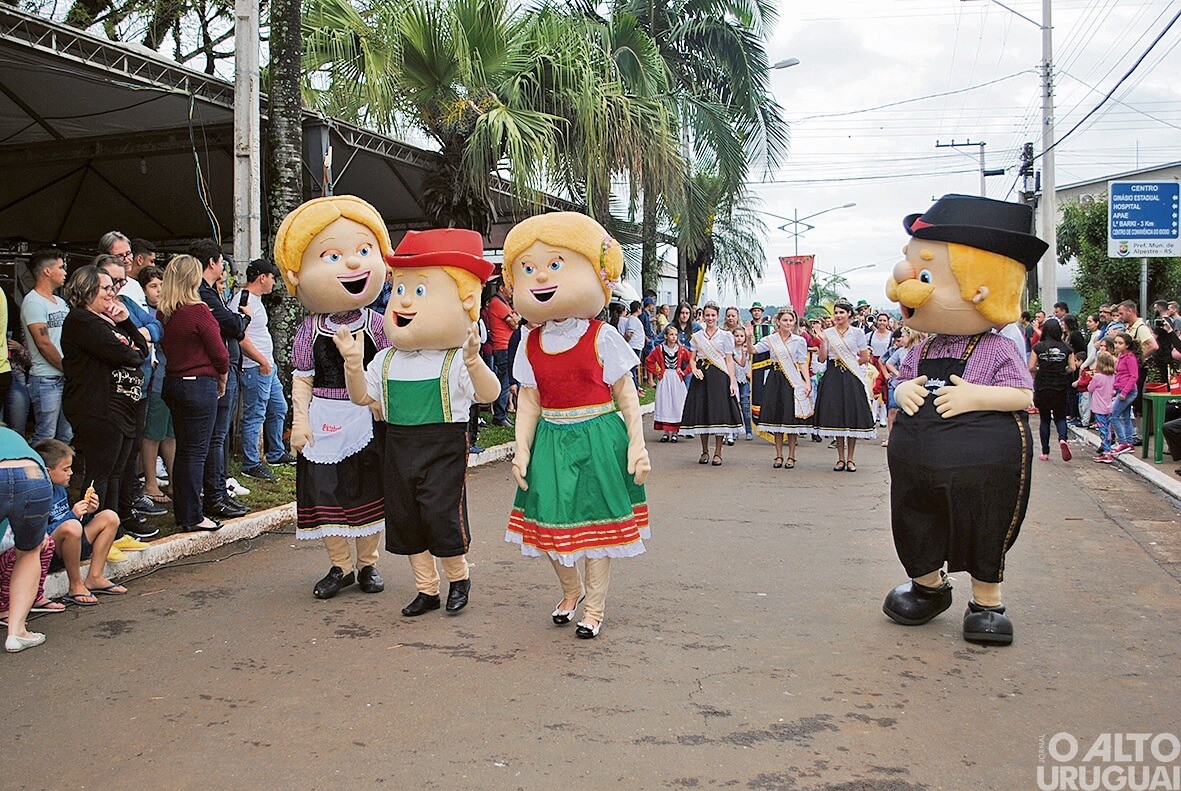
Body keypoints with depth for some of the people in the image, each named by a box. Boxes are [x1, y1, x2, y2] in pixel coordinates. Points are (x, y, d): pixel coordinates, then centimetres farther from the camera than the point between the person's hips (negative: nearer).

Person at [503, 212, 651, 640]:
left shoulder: (600, 338, -7)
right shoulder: (531, 344, 3)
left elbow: (626, 394, -3)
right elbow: (528, 400, 7)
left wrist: (637, 444, -8)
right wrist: (521, 448, -1)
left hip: (597, 438, -3)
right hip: (551, 441, 4)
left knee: (595, 523, 2)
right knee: (551, 523, 9)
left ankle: (595, 608, 21)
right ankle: (571, 590, 38)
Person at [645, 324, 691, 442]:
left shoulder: (681, 350, 1)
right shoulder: (659, 349, 0)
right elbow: (648, 361, 8)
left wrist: (684, 372, -2)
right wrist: (656, 372, 3)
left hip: (677, 381, 0)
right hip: (664, 381, 0)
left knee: (677, 405, 0)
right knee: (664, 405, 1)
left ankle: (675, 432, 8)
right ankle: (665, 432, 8)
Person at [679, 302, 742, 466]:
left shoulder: (725, 335, 5)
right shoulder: (696, 336, 12)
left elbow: (729, 360, 2)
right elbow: (692, 359, 11)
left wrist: (732, 382, -6)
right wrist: (695, 369, -11)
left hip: (719, 377, -2)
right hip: (701, 376, 2)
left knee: (719, 412, -5)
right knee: (701, 412, 2)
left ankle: (718, 452, 2)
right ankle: (705, 451, 14)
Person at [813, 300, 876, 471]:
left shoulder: (857, 333, 4)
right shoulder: (828, 333, 7)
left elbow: (865, 358, 6)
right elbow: (822, 358, 2)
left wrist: (851, 364, 2)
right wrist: (822, 341, -10)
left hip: (852, 377, -1)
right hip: (833, 377, 2)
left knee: (852, 415, -1)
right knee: (836, 416, 2)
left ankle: (850, 459, 7)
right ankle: (841, 458, 10)